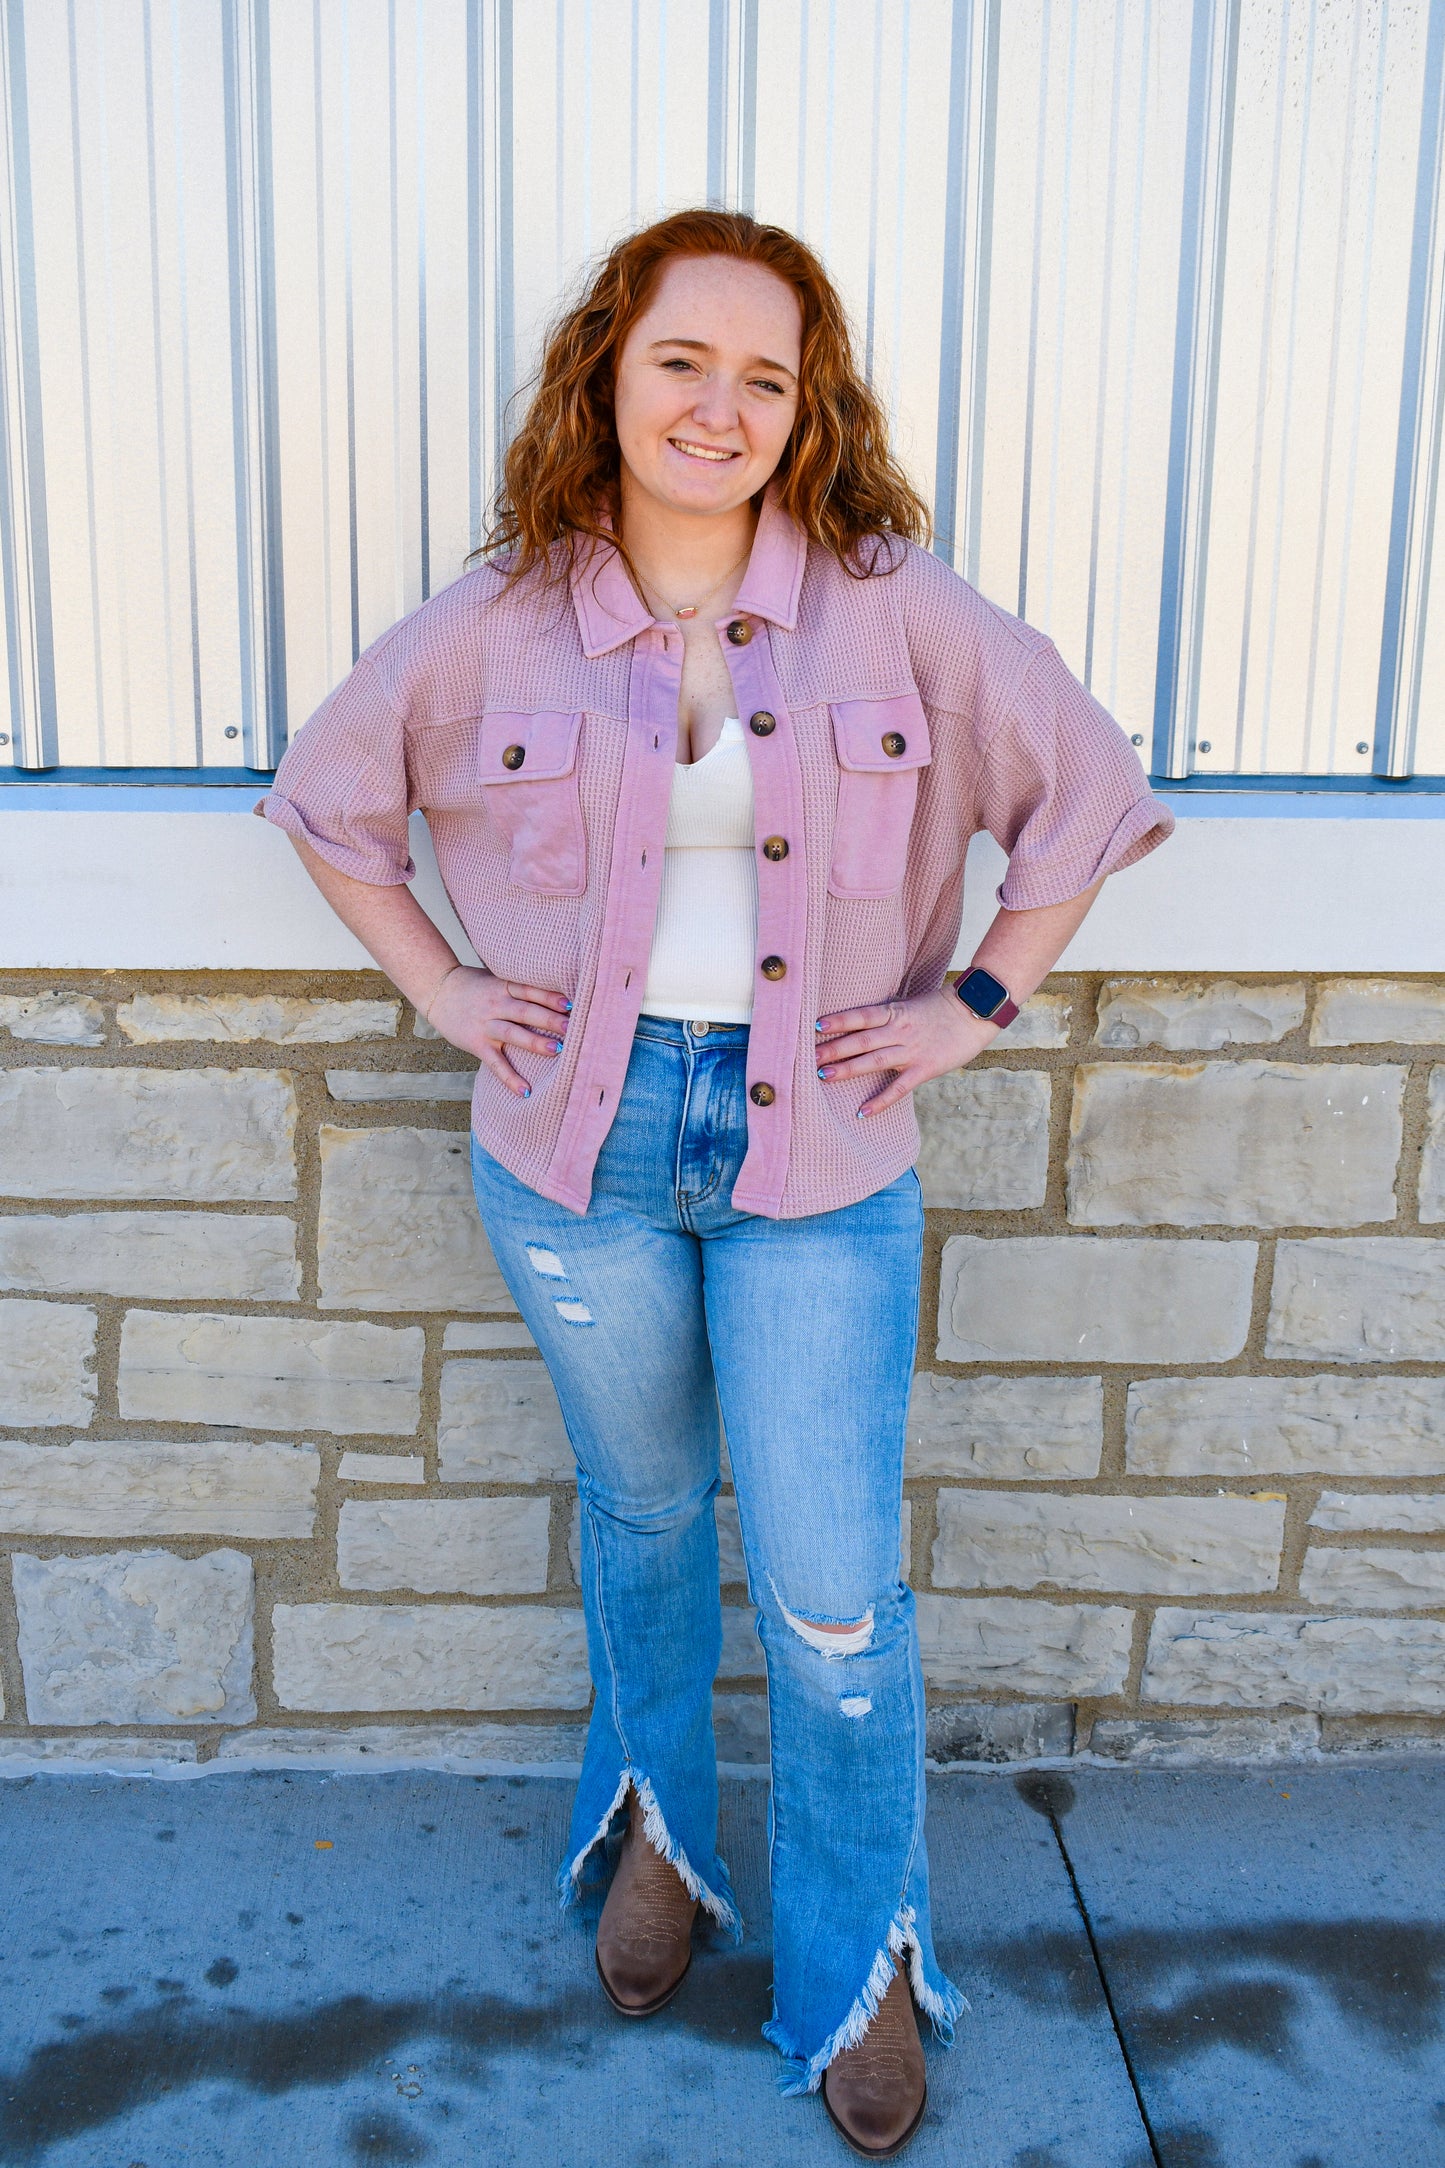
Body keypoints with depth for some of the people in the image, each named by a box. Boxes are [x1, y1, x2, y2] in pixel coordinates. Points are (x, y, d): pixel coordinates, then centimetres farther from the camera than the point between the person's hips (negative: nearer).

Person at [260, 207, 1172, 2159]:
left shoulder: (897, 609, -7)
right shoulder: (496, 624, -4)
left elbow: (1088, 791, 3)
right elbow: (328, 797, 11)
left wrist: (977, 1003, -2)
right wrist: (439, 987, 3)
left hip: (819, 1160, -1)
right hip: (579, 1149, 2)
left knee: (833, 1602, 3)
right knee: (642, 1516, 21)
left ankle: (864, 1959, 30)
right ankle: (657, 1829, 49)